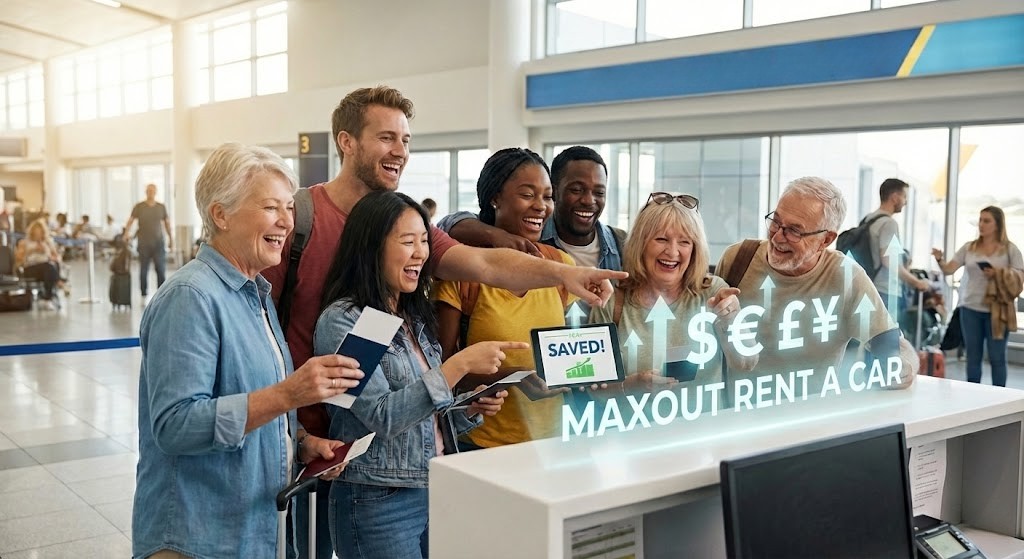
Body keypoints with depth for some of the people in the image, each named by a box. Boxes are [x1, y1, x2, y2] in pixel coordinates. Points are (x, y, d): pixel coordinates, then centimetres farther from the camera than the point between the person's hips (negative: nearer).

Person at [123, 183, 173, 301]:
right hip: (144, 244, -1)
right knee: (143, 270, 4)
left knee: (161, 269, -5)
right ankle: (144, 294, 13)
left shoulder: (161, 207, 8)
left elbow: (167, 223, 14)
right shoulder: (139, 207, 3)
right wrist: (126, 234, -12)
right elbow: (131, 221, 0)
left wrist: (171, 238, 12)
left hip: (159, 243, 1)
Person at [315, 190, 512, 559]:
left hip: (438, 493, 7)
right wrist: (459, 364, -24)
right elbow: (383, 417, -21)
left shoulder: (415, 318, 9)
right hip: (379, 504, -7)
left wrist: (471, 410, -3)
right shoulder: (341, 321, -13)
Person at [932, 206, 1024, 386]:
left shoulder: (1009, 249, 1)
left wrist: (999, 274, -20)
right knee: (973, 356, 9)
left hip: (996, 310, -3)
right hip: (970, 309, 3)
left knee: (997, 357, 2)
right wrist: (939, 260, -21)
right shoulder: (969, 247, 7)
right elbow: (949, 269, 0)